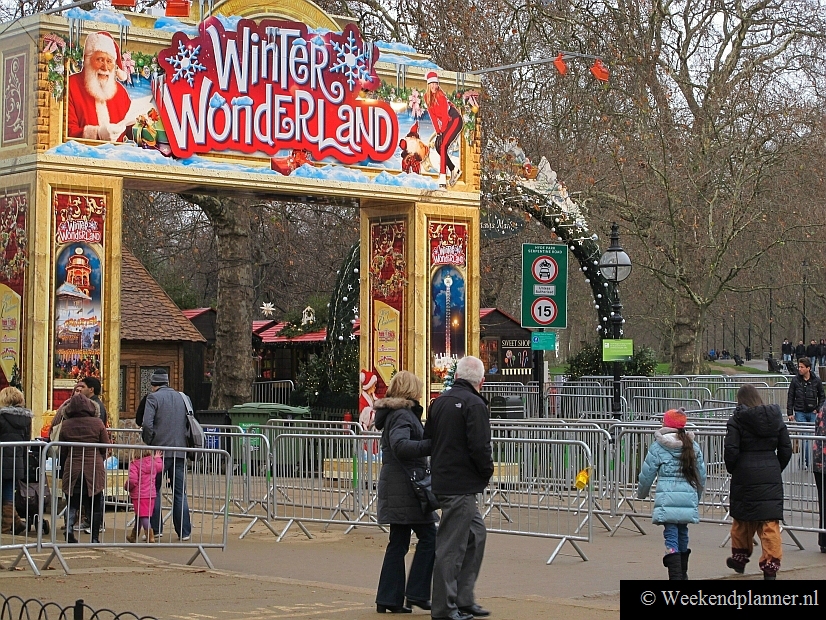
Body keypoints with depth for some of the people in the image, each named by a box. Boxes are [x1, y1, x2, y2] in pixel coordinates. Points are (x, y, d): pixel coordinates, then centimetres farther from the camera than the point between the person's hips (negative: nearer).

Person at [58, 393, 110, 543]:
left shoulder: (66, 425, 0)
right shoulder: (97, 423, -4)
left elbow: (62, 451, 7)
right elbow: (106, 447, 2)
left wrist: (63, 468, 19)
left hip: (72, 469, 1)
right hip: (94, 469, -1)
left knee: (72, 502, 11)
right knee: (95, 505, 8)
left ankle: (69, 527, -12)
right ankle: (95, 537, 7)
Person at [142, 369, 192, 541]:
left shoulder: (153, 398, -4)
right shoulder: (181, 397, 13)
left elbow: (147, 424, -15)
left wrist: (148, 443, -2)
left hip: (160, 451, -4)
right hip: (180, 452, 4)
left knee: (153, 491, 6)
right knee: (180, 492, 7)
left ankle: (156, 529, 3)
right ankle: (184, 532, 4)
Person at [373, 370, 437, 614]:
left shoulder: (400, 413, 17)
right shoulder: (401, 415, -13)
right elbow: (400, 445, -30)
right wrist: (433, 445, -35)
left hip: (397, 490, 10)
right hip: (406, 487, -10)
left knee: (398, 543, 11)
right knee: (428, 537, -4)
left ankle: (389, 599, 11)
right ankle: (417, 593, -3)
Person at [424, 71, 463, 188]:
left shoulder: (441, 96, -21)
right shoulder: (427, 97, 0)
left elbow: (445, 116, -22)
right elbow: (433, 116, 2)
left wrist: (441, 133, -22)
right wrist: (438, 132, -4)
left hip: (455, 120, -8)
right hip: (446, 122, 8)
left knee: (443, 145, -19)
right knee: (437, 145, -1)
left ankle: (443, 177, -23)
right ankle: (454, 169, 15)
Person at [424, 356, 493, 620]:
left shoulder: (440, 401, 12)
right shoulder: (474, 405, -13)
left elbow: (428, 439, 17)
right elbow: (480, 447, -19)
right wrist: (487, 472, -2)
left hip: (441, 479, 9)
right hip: (462, 485, -9)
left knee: (476, 533, 17)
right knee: (452, 545, -4)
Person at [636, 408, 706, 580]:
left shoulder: (657, 447, -1)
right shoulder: (693, 446, 11)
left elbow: (646, 475, 4)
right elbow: (701, 475, 16)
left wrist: (641, 493, 24)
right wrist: (697, 498, 30)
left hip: (667, 500, -4)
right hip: (688, 499, 4)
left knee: (671, 537, -6)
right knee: (682, 534, 20)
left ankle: (675, 577, -18)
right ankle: (682, 574, 33)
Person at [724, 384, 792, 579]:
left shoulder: (736, 420, -6)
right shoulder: (775, 418, 5)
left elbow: (731, 451, -11)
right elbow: (786, 449, 6)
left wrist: (732, 470, 6)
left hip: (745, 476, -2)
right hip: (771, 477, 2)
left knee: (742, 519, 15)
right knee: (770, 521, 1)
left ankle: (740, 557, 30)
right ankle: (771, 564, -4)